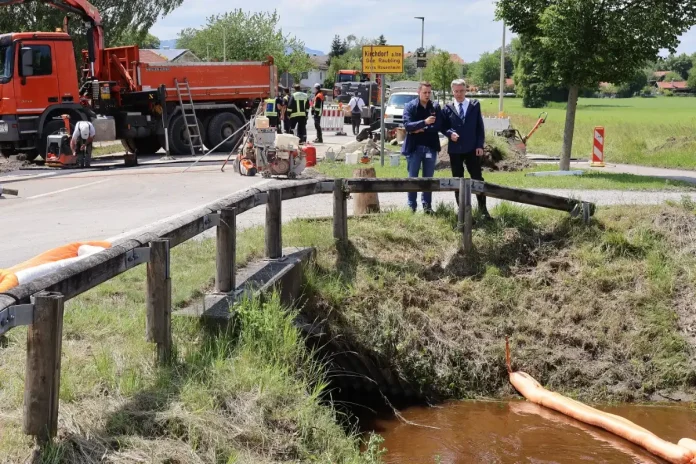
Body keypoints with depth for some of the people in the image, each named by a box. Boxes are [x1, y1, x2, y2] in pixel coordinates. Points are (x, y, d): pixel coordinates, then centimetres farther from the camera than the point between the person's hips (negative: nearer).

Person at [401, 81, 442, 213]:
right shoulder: (410, 106, -3)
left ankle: (427, 205, 16)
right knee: (412, 178, 4)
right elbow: (407, 125, -15)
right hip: (414, 147, -2)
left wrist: (421, 130, -12)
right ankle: (411, 206, 10)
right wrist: (424, 122, -25)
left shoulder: (436, 107, 3)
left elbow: (438, 126, -5)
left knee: (428, 178, 8)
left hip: (431, 147, 2)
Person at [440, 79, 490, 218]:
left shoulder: (475, 105, 3)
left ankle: (482, 208, 6)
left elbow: (480, 127, 3)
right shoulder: (447, 108, 3)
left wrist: (480, 145, -5)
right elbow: (442, 126, 7)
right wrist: (450, 133, -15)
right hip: (455, 149, 1)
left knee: (477, 179, -1)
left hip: (472, 149, -1)